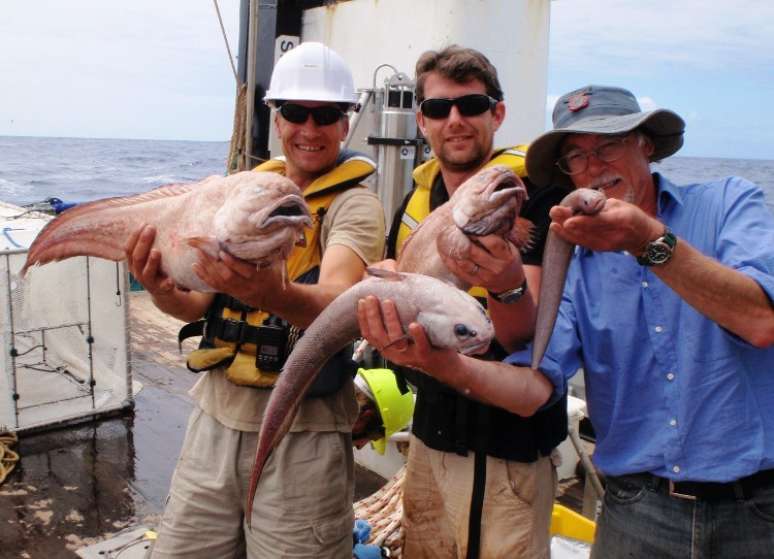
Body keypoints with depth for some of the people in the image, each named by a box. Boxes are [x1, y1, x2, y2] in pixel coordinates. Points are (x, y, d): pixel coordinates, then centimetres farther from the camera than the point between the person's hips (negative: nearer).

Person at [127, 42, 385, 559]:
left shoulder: (354, 205, -10)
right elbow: (199, 301, 1)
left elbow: (336, 302, -29)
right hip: (216, 418, 5)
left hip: (300, 434, -5)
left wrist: (275, 294, -50)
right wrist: (162, 290, -22)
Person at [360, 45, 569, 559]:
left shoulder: (534, 192, -13)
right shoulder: (418, 196, 4)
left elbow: (525, 338, -20)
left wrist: (508, 285, -42)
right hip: (430, 434, 6)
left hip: (507, 444, -5)